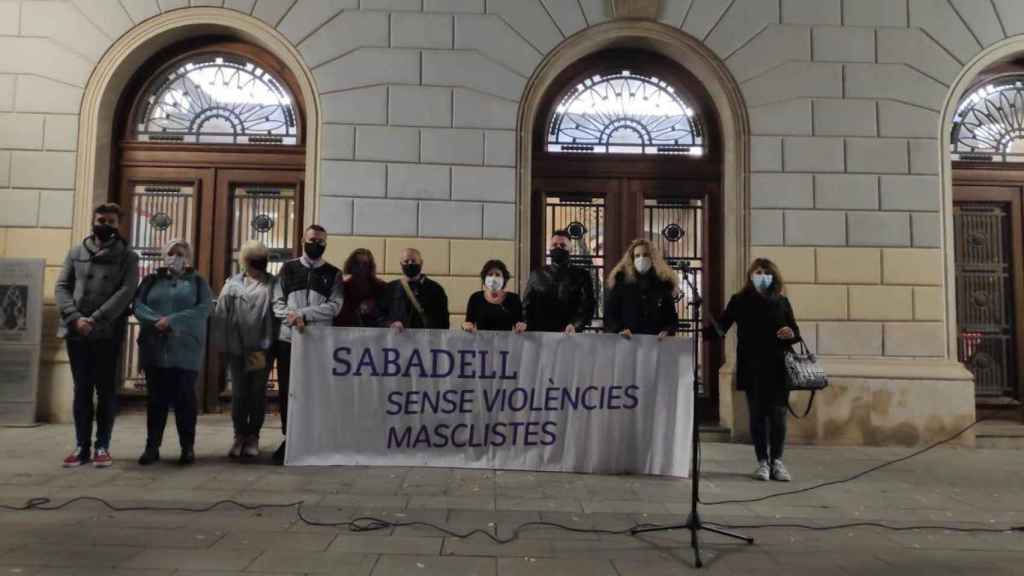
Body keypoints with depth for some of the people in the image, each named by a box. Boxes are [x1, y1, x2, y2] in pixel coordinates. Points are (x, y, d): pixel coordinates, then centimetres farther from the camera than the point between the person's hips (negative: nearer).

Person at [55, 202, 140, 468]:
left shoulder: (127, 256, 3)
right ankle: (82, 446, 14)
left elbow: (126, 292, -9)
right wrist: (75, 317, -12)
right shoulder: (75, 252, 11)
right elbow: (61, 287, 5)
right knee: (81, 390, 7)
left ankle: (103, 446, 10)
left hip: (108, 333, -2)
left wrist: (96, 319, -18)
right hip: (76, 332, 2)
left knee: (106, 390, 2)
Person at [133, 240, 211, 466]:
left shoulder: (198, 282, 8)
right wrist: (158, 321, -17)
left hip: (185, 349, -2)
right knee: (156, 398, 5)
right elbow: (137, 304, 2)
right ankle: (152, 446, 12)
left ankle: (188, 447, 7)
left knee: (185, 397, 0)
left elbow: (203, 309, -7)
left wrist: (172, 321, -18)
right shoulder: (151, 280, 15)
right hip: (155, 348, 2)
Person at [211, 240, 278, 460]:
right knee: (239, 393, 7)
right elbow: (221, 316, 2)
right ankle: (240, 435, 19)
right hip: (237, 348, 1)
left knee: (258, 393, 7)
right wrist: (223, 345, -4)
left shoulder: (273, 284, 2)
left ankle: (253, 436, 17)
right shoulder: (232, 285, 5)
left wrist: (271, 345, -10)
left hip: (262, 348, -1)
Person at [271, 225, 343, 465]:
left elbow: (334, 306, -6)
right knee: (286, 390, 6)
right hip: (288, 339, 1)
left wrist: (302, 313, -15)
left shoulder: (333, 274, 6)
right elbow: (277, 302, 3)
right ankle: (288, 438, 17)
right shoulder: (288, 269, 10)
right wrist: (292, 318, -16)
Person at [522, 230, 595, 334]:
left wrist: (574, 325, -19)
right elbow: (527, 306, 11)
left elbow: (587, 308, -1)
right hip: (540, 334, 1)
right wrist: (523, 323, -9)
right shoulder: (536, 275, 14)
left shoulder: (582, 276, 8)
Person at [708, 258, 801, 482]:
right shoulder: (739, 301, 3)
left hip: (778, 368, 1)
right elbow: (721, 326, -5)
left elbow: (795, 331, 13)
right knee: (757, 415, 5)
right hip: (752, 369, -1)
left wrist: (791, 334, -10)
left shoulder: (782, 302, 8)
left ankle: (777, 461, 13)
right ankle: (762, 462, 15)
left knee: (777, 415, 0)